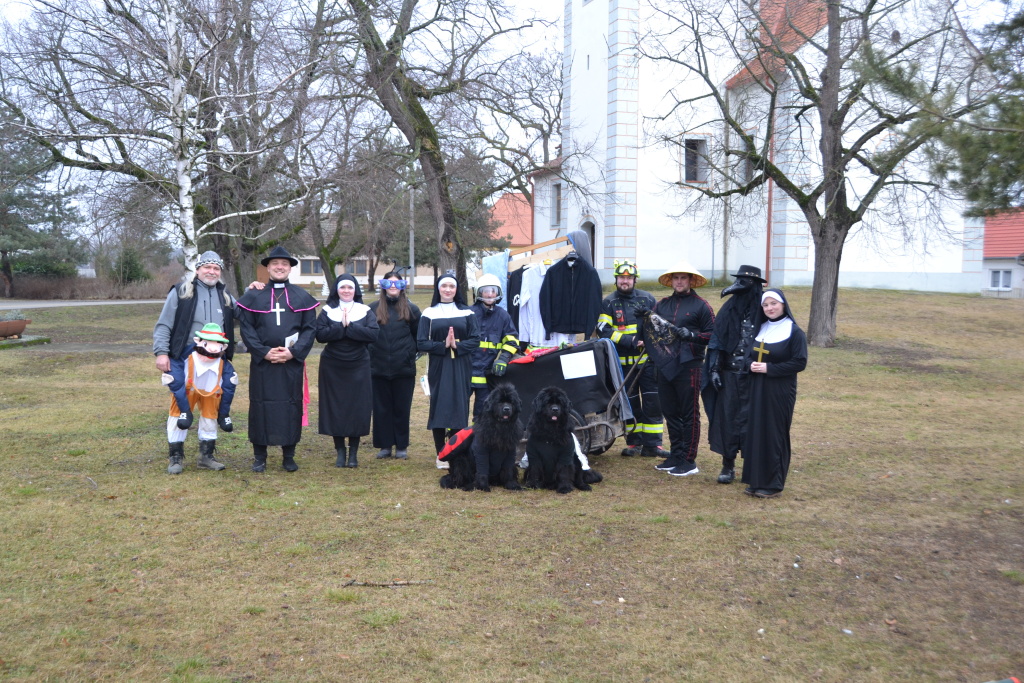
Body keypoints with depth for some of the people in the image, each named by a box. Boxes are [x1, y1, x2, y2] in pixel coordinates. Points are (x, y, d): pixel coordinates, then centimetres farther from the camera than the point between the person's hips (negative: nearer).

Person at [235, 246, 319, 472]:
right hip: (262, 363, -1)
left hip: (292, 362, 1)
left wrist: (293, 352, -11)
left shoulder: (302, 297, 7)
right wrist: (264, 352, -12)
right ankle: (259, 457, 12)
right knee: (261, 406, 2)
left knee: (292, 405, 4)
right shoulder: (253, 296, 5)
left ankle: (288, 456, 15)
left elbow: (310, 328, 3)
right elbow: (246, 327, 0)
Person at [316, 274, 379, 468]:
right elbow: (320, 335, -10)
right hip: (332, 367, 0)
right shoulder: (327, 311, 4)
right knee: (335, 408, 2)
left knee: (357, 408, 1)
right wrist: (341, 326, -18)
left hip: (358, 367, 0)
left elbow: (373, 334, -12)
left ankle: (353, 452, 12)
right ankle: (340, 450, 14)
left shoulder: (365, 311, 4)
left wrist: (348, 326, -17)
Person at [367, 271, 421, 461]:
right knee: (381, 408, 6)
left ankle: (401, 446, 15)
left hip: (404, 369, -1)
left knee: (402, 408, 6)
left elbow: (418, 336, 7)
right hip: (379, 368, 1)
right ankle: (385, 445, 16)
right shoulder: (373, 309, 2)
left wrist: (410, 353, 0)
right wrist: (371, 353, 1)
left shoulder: (411, 309, 2)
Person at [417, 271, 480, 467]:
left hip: (461, 368, 1)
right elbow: (421, 343, -2)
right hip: (438, 368, -1)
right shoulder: (429, 314, 5)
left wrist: (457, 345, -16)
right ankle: (441, 455, 6)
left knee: (460, 407, -1)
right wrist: (443, 345, -16)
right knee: (439, 407, -2)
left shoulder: (466, 313, 7)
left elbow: (475, 340, 1)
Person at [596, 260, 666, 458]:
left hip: (647, 359, 1)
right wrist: (629, 341, -17)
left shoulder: (647, 299, 8)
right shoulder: (608, 303, 2)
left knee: (652, 402, -2)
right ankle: (634, 442, 16)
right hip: (623, 362, -1)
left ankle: (652, 443, 4)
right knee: (629, 403, 6)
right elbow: (603, 330, -7)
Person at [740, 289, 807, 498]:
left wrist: (769, 368, -18)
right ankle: (756, 480, 16)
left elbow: (800, 362, -13)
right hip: (757, 390, 6)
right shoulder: (761, 329, 12)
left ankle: (773, 484, 7)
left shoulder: (794, 332, -8)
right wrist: (751, 365, -6)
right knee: (755, 432, 7)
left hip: (780, 393, -6)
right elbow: (750, 354, 18)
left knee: (775, 435, -2)